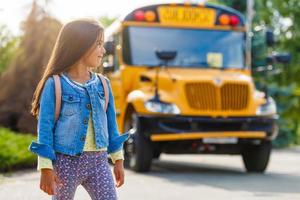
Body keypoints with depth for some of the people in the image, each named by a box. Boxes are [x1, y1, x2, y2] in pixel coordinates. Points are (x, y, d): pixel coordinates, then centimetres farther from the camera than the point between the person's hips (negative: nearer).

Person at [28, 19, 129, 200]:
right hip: (66, 162, -4)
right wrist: (46, 167, -11)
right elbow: (45, 128, -8)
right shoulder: (55, 84, -9)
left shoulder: (102, 84, 5)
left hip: (98, 161, 4)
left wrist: (118, 159, 13)